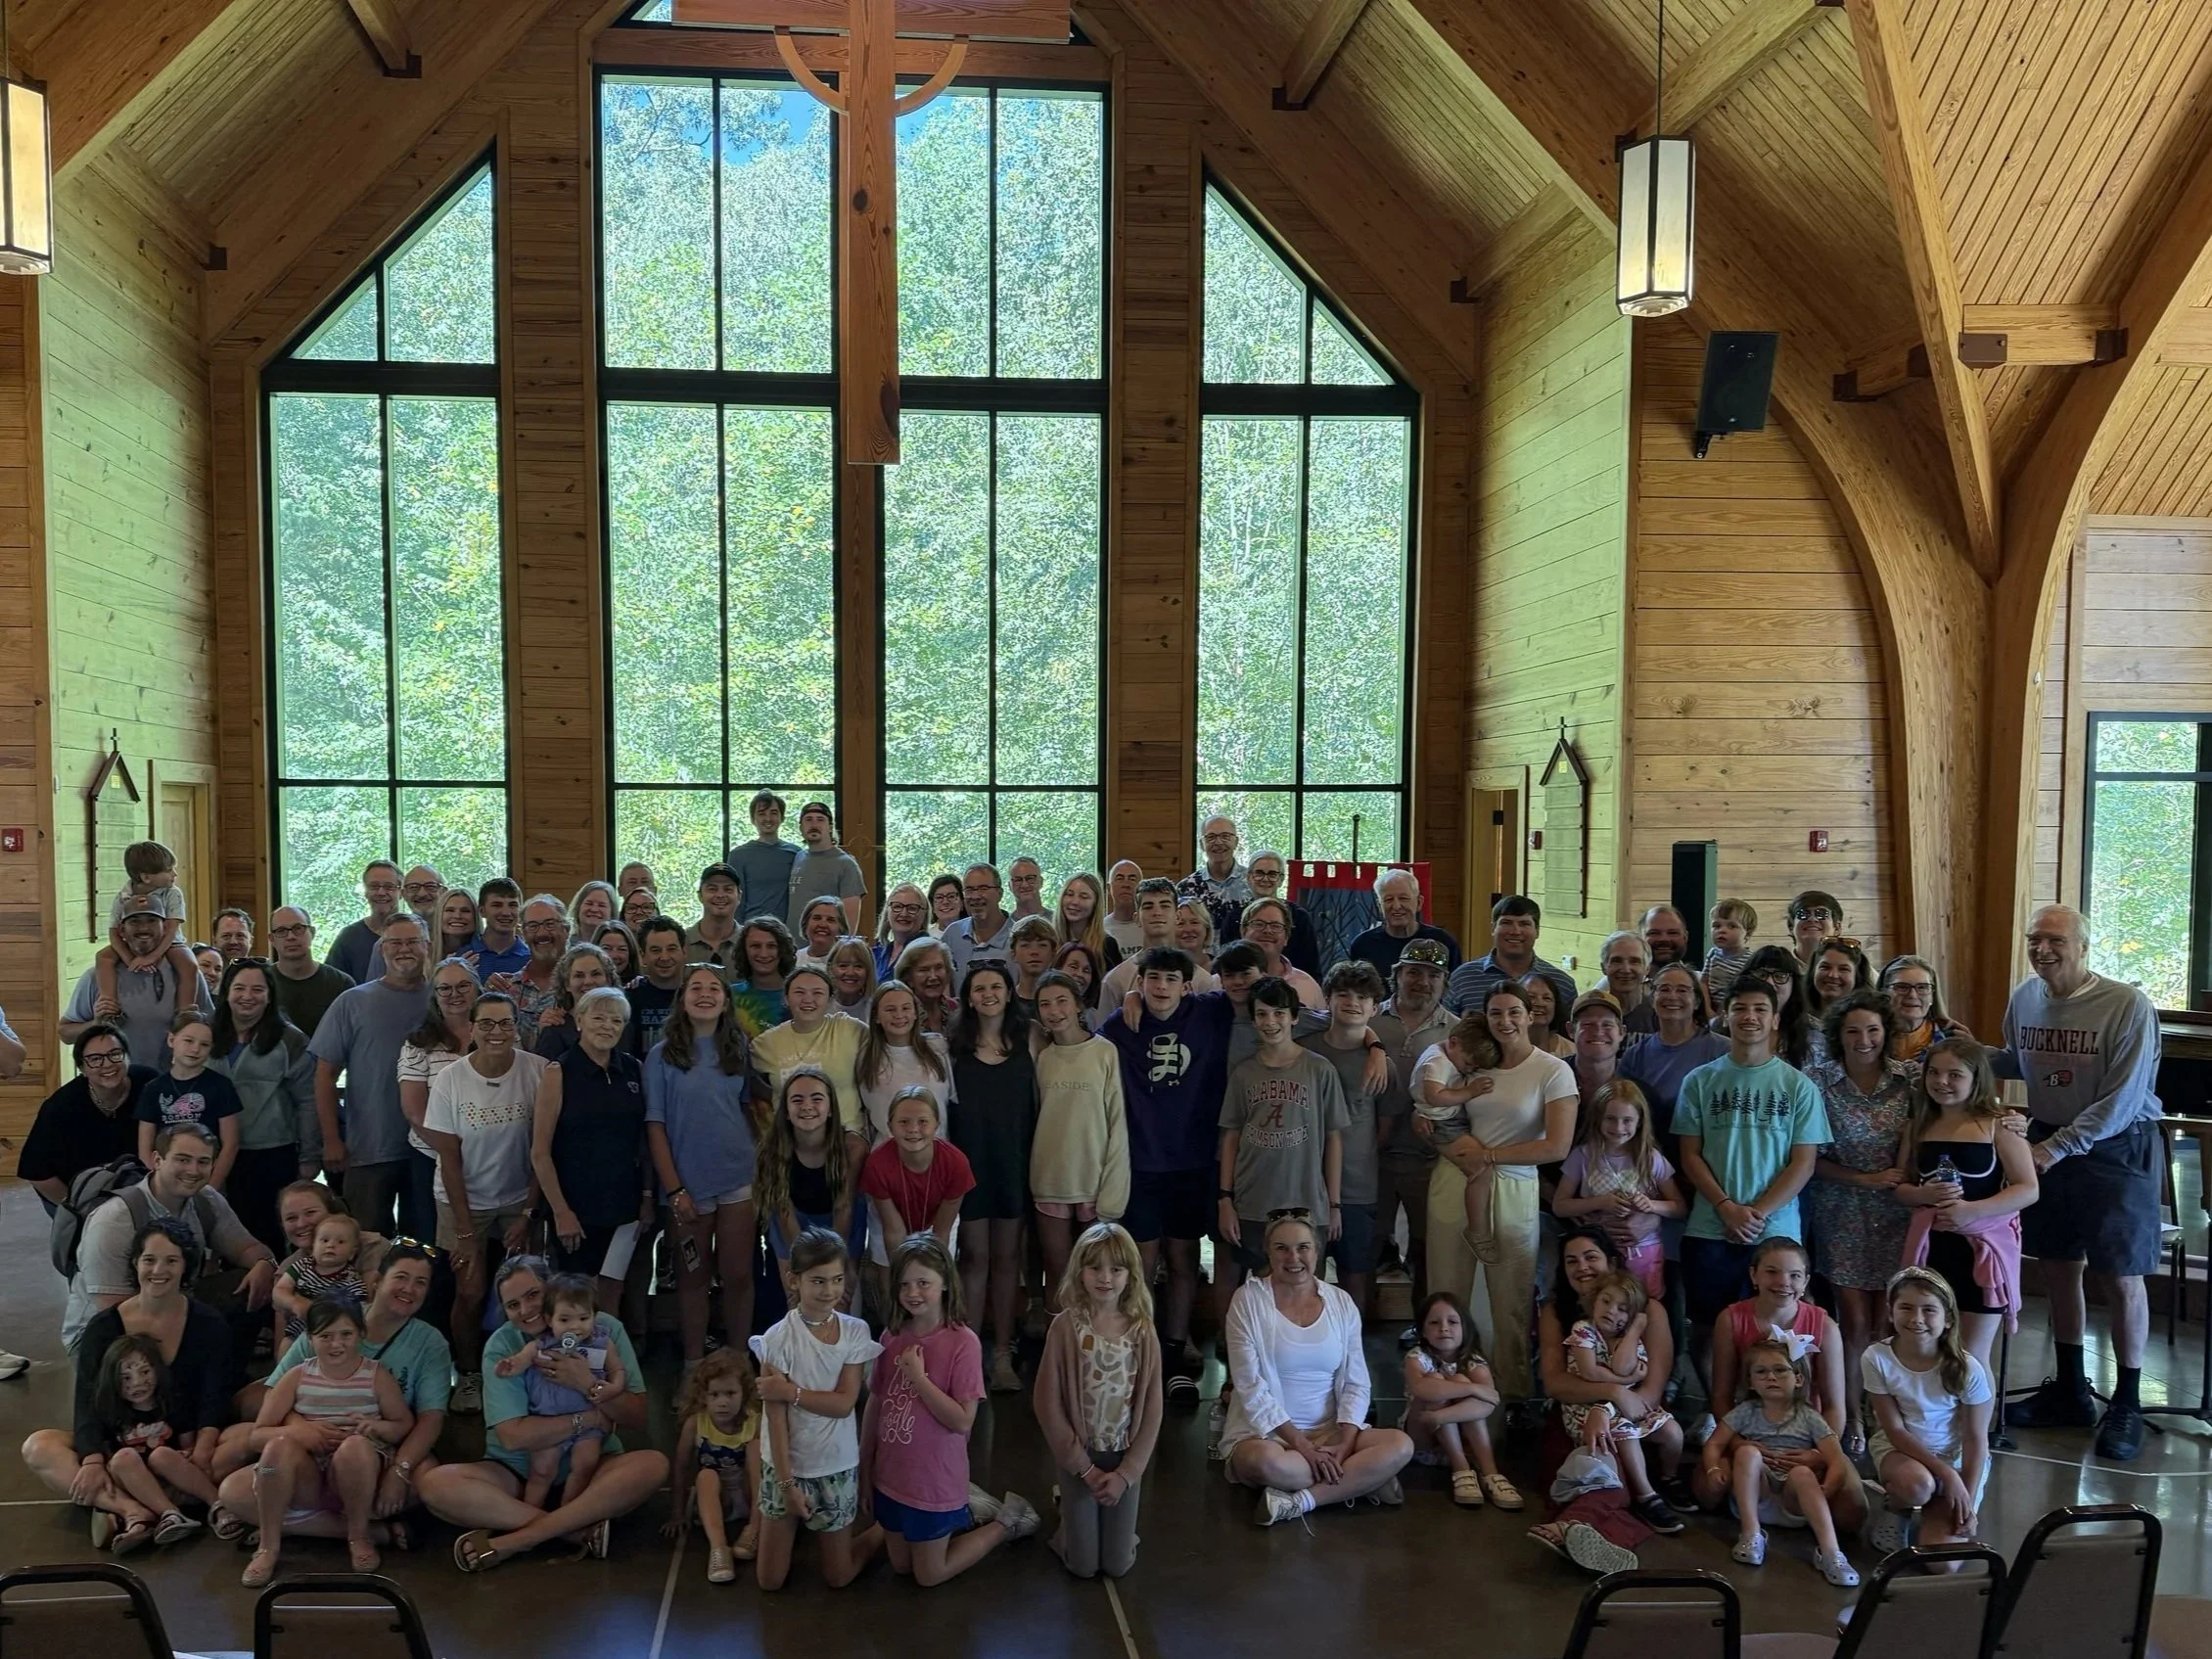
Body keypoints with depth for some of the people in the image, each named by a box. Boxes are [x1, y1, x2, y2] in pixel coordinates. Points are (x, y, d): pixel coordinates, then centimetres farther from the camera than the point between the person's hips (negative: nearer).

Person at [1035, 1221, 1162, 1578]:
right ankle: (1068, 1514, 32)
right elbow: (1047, 1403, -12)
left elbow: (1151, 1409, -4)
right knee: (1083, 1565, 3)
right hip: (1078, 1457, -2)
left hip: (1125, 1458, 2)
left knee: (1117, 1564, 7)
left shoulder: (1142, 1331, -8)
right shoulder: (1066, 1326, -15)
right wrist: (1085, 1468, -11)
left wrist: (1125, 1473, -10)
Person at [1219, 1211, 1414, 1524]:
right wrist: (1301, 1445, -19)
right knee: (1264, 1461, -38)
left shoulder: (1341, 1303, 5)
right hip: (1266, 1433, -4)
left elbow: (1356, 1384, 3)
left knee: (1401, 1445, -21)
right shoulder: (1248, 1299, -6)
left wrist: (1344, 1444, -14)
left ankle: (1298, 1502, -21)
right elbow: (1252, 1389, -12)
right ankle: (1359, 1481, -15)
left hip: (1331, 1433, 4)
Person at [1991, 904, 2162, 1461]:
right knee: (2058, 1268, 14)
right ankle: (2070, 1391, 29)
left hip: (2116, 1149, -6)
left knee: (2121, 1279, 2)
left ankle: (2127, 1404, 17)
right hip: (2048, 1144, 6)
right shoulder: (2025, 998, 2)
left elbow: (2121, 1100, -19)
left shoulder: (2128, 1006, -18)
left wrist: (2058, 1146, -21)